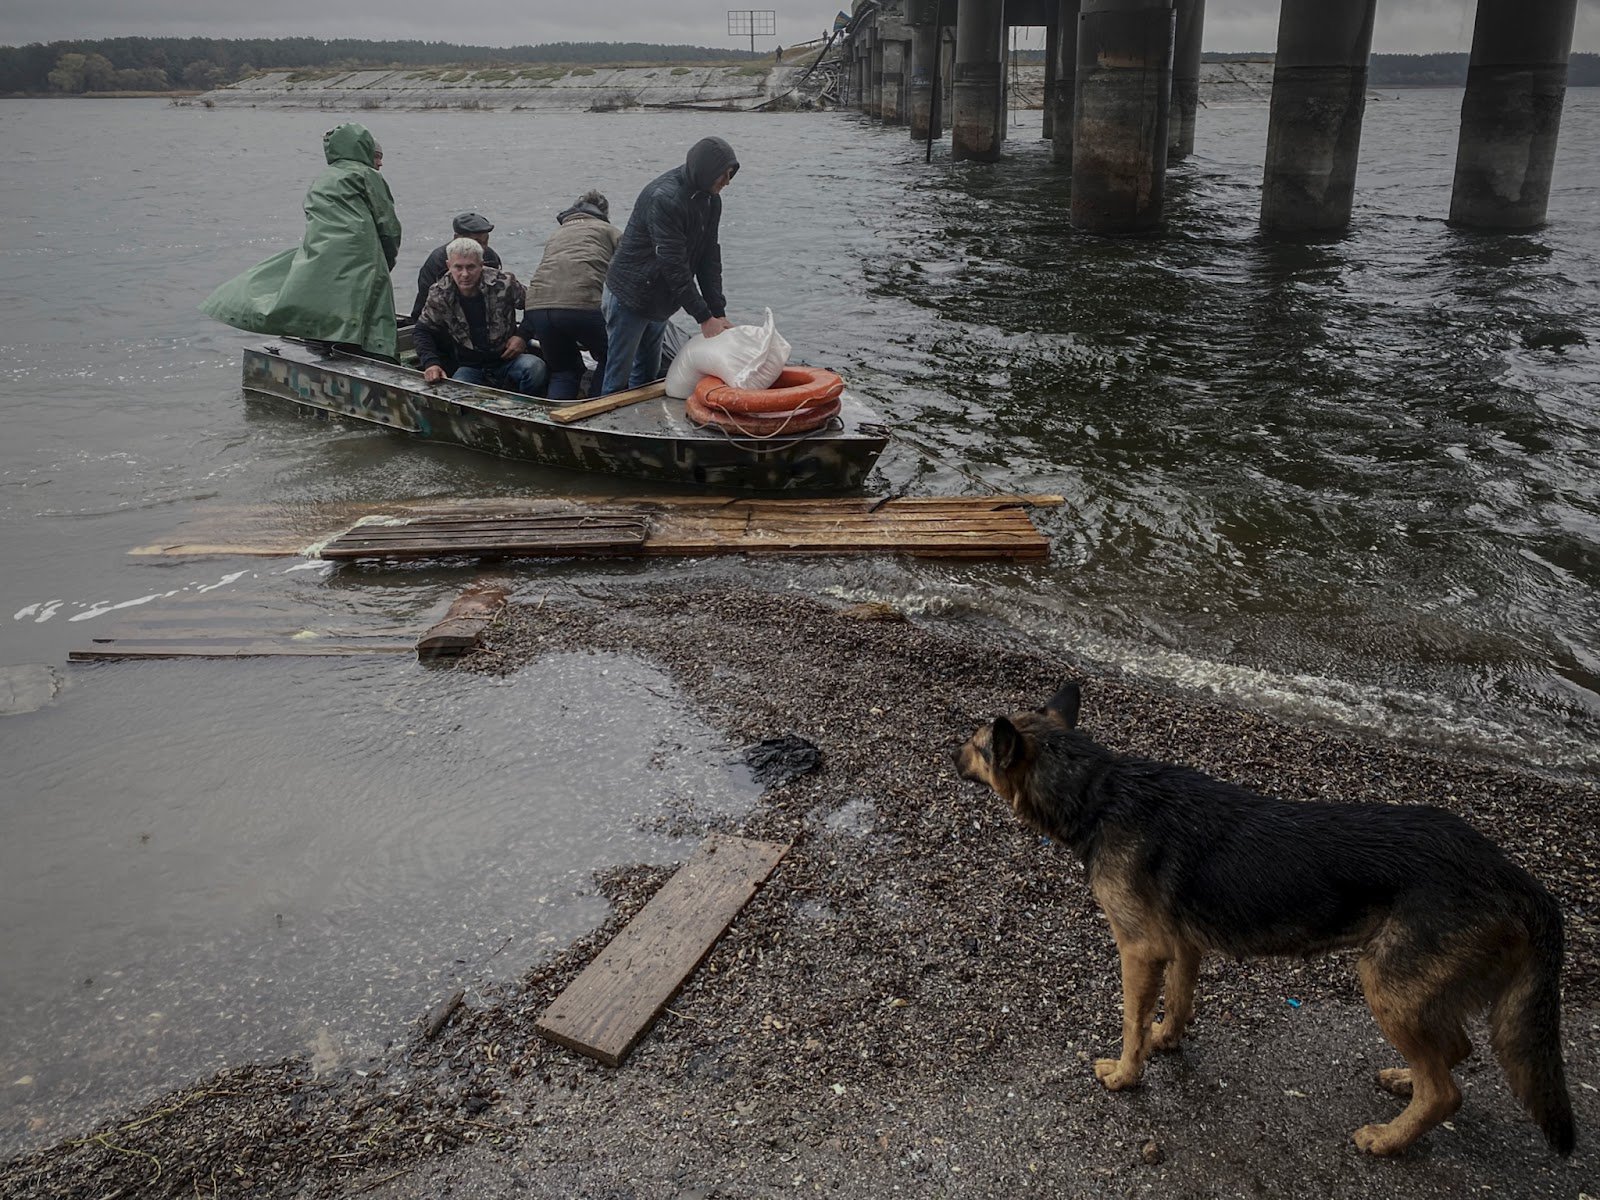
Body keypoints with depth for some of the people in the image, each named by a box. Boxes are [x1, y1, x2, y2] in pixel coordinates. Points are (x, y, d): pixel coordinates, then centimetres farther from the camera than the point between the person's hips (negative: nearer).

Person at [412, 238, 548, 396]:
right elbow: (422, 331, 6)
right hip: (470, 366, 1)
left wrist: (522, 335, -9)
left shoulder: (503, 284, -10)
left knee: (535, 368, -34)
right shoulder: (439, 294, -6)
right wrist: (431, 363, -11)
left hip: (508, 357, -1)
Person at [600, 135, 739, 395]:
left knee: (648, 375, 16)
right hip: (629, 297, -9)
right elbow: (673, 264, -27)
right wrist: (704, 317, -26)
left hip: (659, 301, 9)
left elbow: (709, 258, 2)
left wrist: (719, 313, -7)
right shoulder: (665, 198, -26)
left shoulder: (710, 200, 1)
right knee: (619, 377, -4)